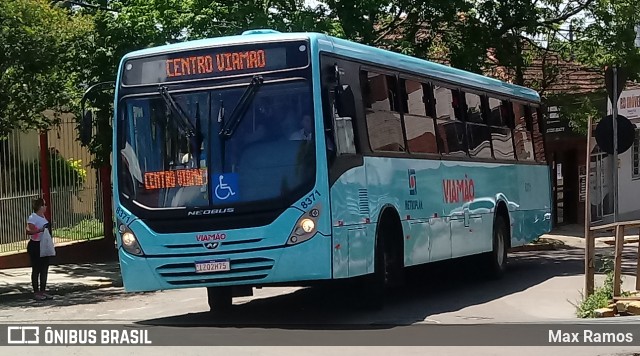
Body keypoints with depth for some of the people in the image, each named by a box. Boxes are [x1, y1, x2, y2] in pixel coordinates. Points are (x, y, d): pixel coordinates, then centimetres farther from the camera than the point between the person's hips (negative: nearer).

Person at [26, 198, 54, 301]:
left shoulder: (43, 217, 13)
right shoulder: (32, 218, -14)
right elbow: (28, 231, -26)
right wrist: (39, 230, -38)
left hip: (44, 246, 9)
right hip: (35, 245, -8)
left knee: (44, 269, 10)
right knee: (36, 269, -3)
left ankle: (43, 291, 16)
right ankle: (36, 292, 3)